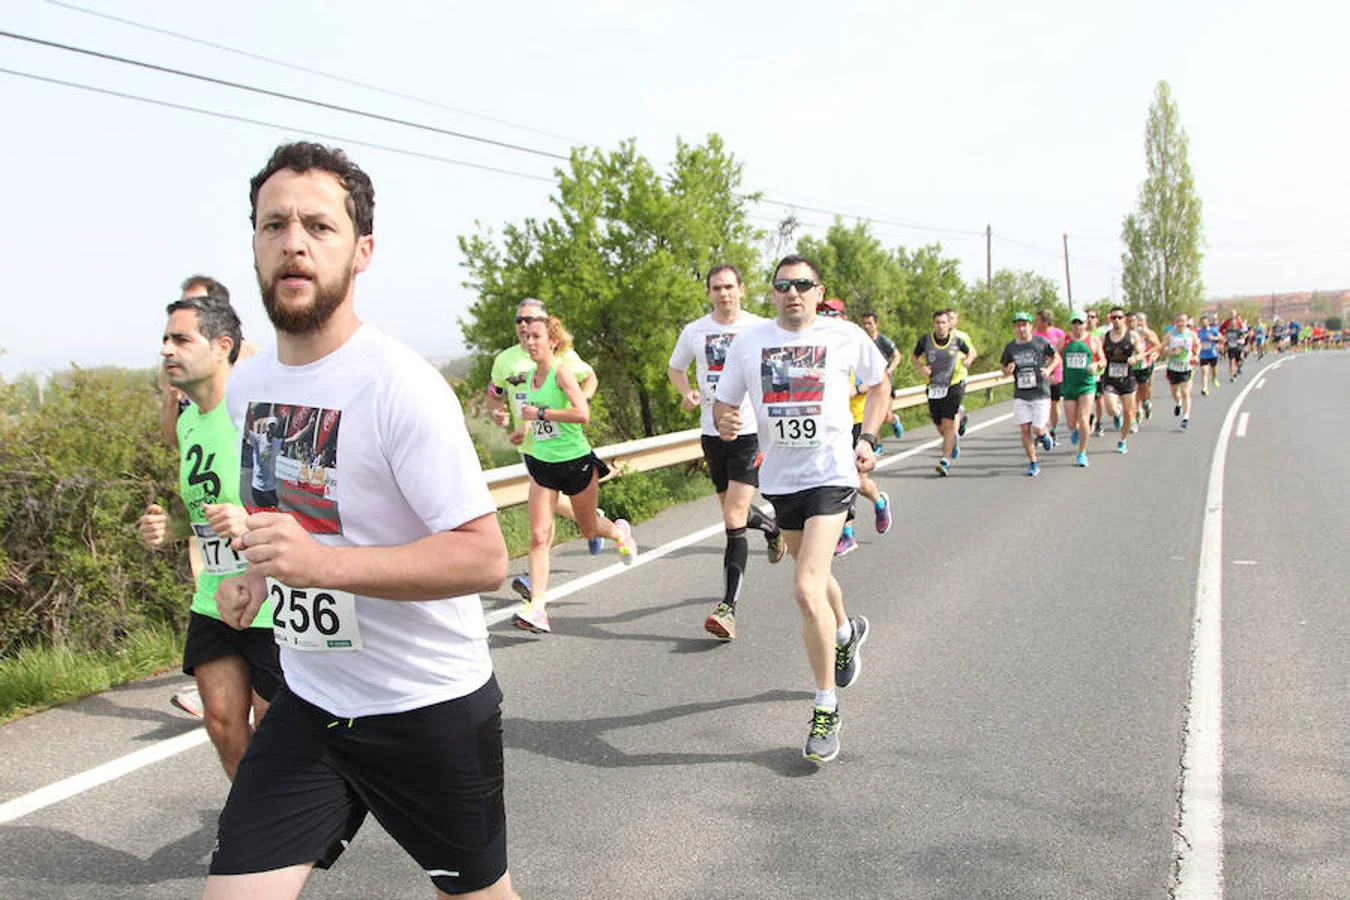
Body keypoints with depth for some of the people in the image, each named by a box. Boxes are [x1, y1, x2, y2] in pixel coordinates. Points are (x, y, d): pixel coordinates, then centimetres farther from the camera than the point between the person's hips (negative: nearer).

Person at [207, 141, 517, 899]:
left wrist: (323, 562, -34)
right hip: (308, 703, 5)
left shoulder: (401, 385, -21)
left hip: (430, 708, -5)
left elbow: (485, 558, -24)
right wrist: (259, 576, 1)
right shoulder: (246, 385, 3)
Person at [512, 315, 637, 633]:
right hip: (542, 464, 5)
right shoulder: (532, 376, 6)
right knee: (539, 535, -8)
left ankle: (620, 532, 51)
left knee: (588, 528, 15)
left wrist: (540, 413, -24)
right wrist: (526, 431, 11)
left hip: (576, 462, -5)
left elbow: (582, 413, -28)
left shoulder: (562, 372, -16)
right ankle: (536, 607, -12)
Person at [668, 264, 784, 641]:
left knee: (734, 520, -14)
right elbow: (675, 368, 20)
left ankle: (728, 608, -12)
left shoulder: (761, 329, -4)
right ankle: (774, 528, 54)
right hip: (712, 431, 5)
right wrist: (687, 392, -1)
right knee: (733, 510, 20)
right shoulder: (694, 331, 4)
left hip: (751, 431, -4)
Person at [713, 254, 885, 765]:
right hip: (779, 478, 5)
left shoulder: (845, 336, -3)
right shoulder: (749, 343, 2)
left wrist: (868, 438, 3)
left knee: (807, 588, -19)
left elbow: (879, 383, 14)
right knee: (813, 574, 24)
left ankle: (826, 710, -5)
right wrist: (724, 422, -16)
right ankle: (847, 631, 58)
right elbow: (724, 402, 7)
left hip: (831, 474, -4)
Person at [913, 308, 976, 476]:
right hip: (934, 387, 2)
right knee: (940, 426, 9)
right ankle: (954, 438, 43)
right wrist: (921, 368, -8)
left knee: (947, 424, -12)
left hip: (953, 386, -2)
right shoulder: (925, 340, -4)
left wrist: (968, 360, -8)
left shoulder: (957, 339, -5)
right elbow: (914, 356, 11)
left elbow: (971, 351, 13)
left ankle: (945, 460, -6)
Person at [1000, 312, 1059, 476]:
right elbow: (1005, 369, 14)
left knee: (1037, 429, -6)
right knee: (1025, 429, -1)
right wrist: (1008, 370, -9)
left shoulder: (1041, 342, -3)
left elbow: (1056, 357, 9)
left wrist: (1049, 369, -10)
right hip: (1020, 395, 2)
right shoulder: (1010, 347, 4)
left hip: (1040, 393, -2)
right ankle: (1033, 463, 13)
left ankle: (1044, 433, 32)